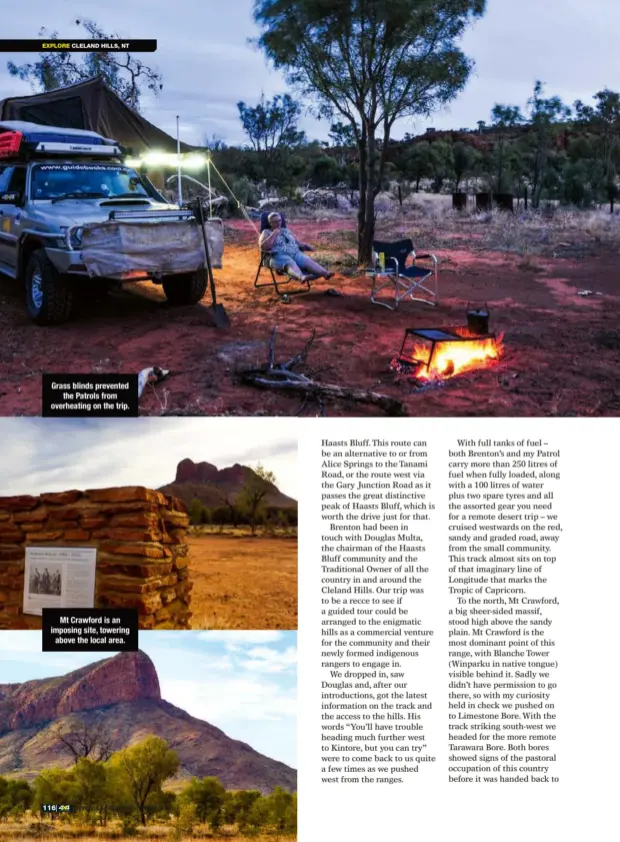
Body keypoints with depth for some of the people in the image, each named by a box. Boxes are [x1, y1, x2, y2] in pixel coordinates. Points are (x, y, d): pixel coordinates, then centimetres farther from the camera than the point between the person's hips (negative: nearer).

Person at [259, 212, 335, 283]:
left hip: (295, 254, 5)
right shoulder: (266, 233, 10)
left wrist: (305, 246, 8)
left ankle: (325, 273, -51)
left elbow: (296, 243, 28)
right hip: (278, 256, -5)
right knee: (290, 263, -38)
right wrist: (274, 234, -6)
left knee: (307, 260, -26)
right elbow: (263, 247, -7)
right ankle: (301, 277, -71)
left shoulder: (286, 230, 25)